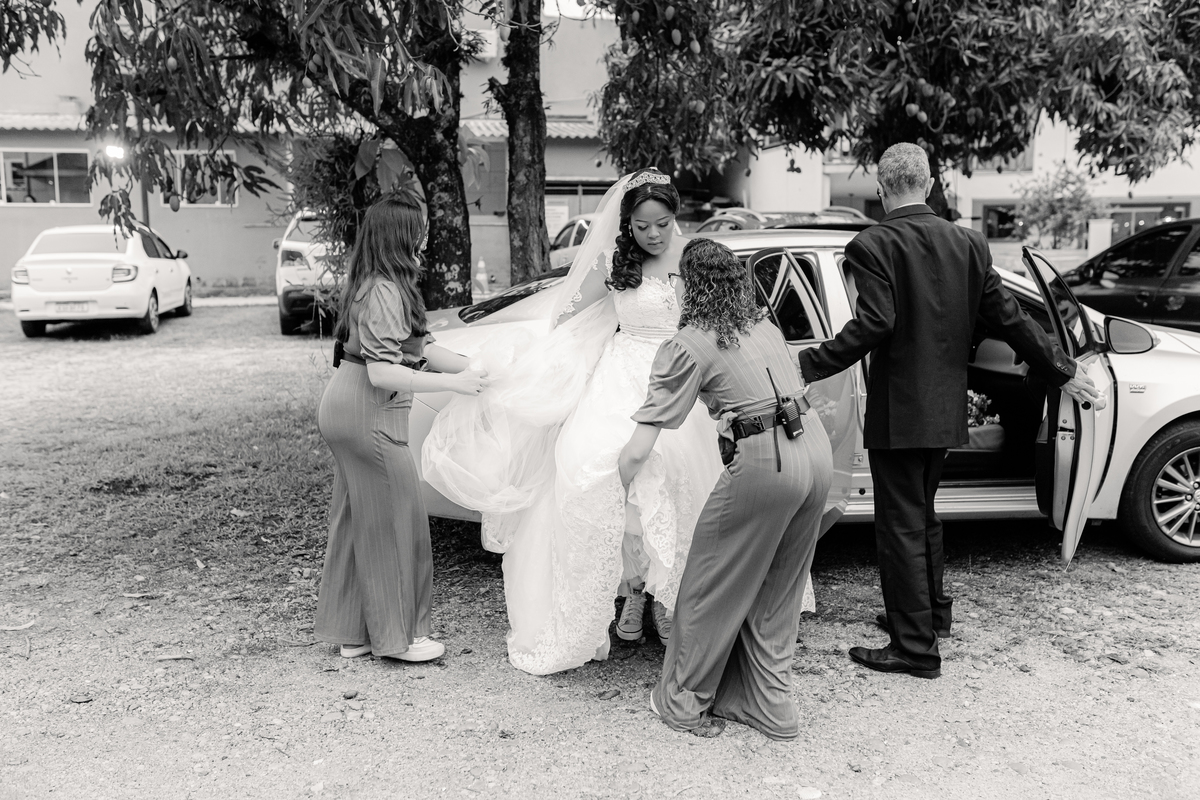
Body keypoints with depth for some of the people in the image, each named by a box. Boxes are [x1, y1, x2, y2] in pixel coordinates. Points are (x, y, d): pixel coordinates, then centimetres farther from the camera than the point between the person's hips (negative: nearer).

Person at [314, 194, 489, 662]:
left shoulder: (369, 286, 12)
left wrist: (468, 367, 8)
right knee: (394, 523, 2)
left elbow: (418, 347, 15)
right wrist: (453, 383, -22)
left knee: (355, 522, 16)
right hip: (370, 418, -10)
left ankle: (350, 632, 27)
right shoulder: (385, 293, -20)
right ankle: (396, 635, 14)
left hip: (342, 409, 10)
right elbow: (382, 374, -25)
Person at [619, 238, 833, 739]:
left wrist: (620, 492, 11)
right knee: (776, 593, 21)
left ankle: (685, 703, 26)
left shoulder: (687, 346, -5)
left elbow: (637, 453, -7)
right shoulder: (764, 326, 15)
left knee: (710, 588, 11)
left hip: (764, 463, -7)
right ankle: (770, 707, 31)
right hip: (816, 449, 7)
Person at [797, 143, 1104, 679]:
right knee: (922, 515, 23)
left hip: (896, 412, -7)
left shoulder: (873, 245, -14)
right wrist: (1064, 372, 15)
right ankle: (932, 613, 38)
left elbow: (873, 325, -24)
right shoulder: (968, 244, 5)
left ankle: (916, 648, 8)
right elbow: (1008, 319, 5)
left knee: (902, 525, 1)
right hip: (944, 409, 7)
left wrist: (805, 367, -22)